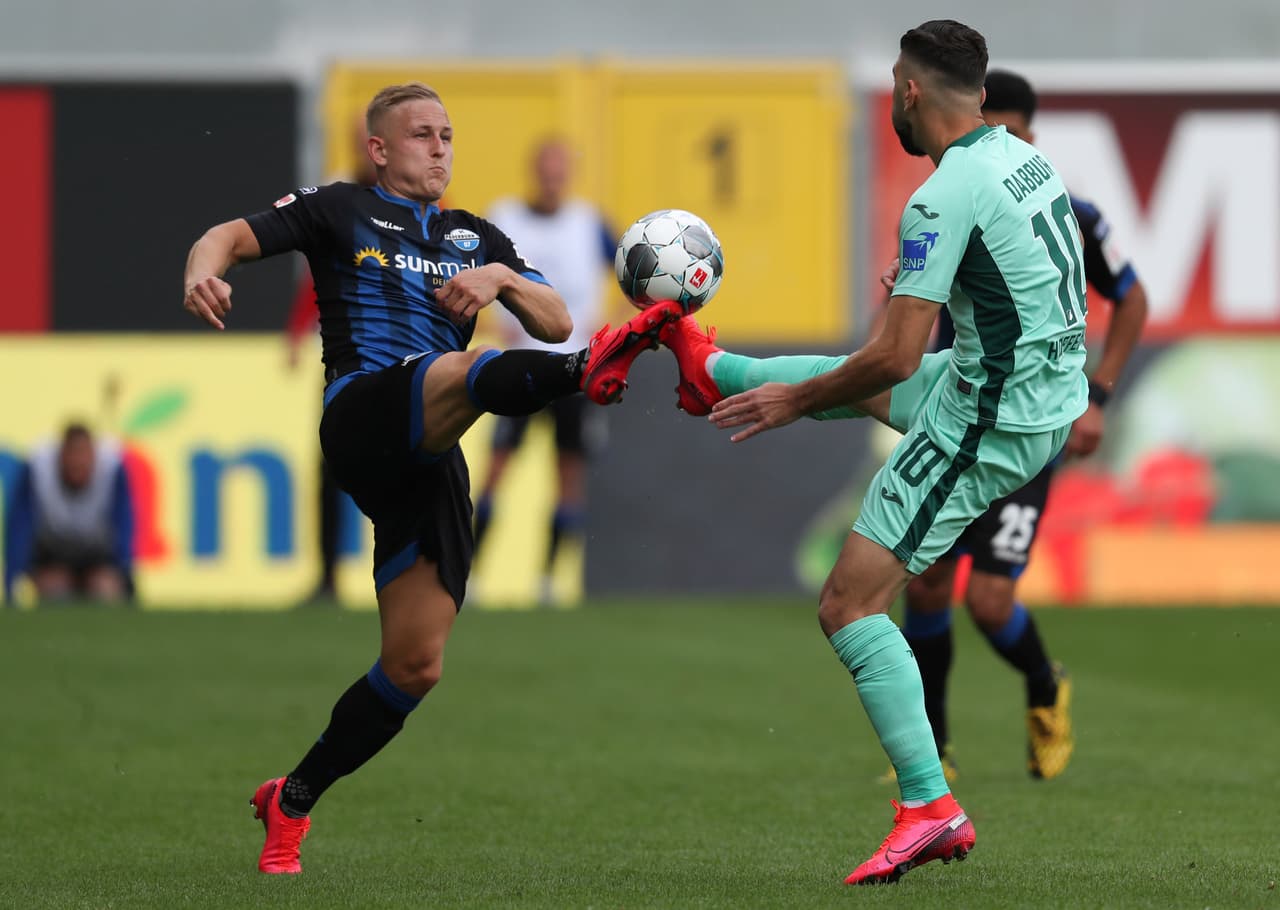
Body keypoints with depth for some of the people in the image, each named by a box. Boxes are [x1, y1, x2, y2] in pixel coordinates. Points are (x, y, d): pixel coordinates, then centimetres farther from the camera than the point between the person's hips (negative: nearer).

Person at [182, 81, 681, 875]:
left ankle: (292, 804, 15)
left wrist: (502, 278, -1)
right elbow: (235, 236, 3)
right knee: (459, 372, -38)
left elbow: (555, 324, 19)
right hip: (361, 415, -5)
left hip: (427, 462, 5)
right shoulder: (343, 212, 14)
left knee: (416, 665, 0)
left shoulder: (474, 237, 26)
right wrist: (204, 271, -21)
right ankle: (589, 372, -72)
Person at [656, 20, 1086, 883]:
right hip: (1053, 395, 9)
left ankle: (931, 806, -12)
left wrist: (796, 401, -8)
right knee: (858, 381, 31)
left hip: (990, 424, -9)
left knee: (850, 604, -6)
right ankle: (712, 372, 54)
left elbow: (896, 359, -23)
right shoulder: (1025, 156, 5)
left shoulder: (945, 199, -22)